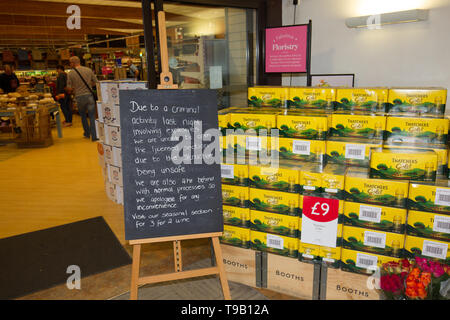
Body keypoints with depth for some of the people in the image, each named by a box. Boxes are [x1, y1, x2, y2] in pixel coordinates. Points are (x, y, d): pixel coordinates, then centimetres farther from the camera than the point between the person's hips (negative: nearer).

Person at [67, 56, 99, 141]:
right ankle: (94, 136, -4)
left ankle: (87, 133, 31)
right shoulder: (88, 70, -1)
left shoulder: (70, 74, -5)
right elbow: (96, 82, 6)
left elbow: (69, 88, -3)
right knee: (92, 116, 2)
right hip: (89, 95, 0)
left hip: (79, 97, 0)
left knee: (83, 116, 21)